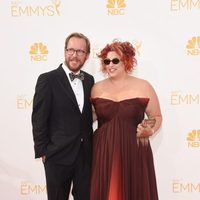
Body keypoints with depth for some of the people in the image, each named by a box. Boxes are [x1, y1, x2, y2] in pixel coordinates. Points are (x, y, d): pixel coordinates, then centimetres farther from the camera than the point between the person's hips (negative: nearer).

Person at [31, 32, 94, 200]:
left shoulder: (89, 80, 6)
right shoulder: (48, 80, -10)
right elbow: (39, 119, -10)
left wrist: (90, 145, 8)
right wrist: (42, 151, -9)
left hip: (85, 153, 5)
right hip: (58, 154, -4)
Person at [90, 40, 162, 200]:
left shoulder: (143, 86, -1)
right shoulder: (97, 88, 5)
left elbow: (157, 117, 7)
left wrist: (150, 131, -11)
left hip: (134, 153, -1)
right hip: (103, 153, 2)